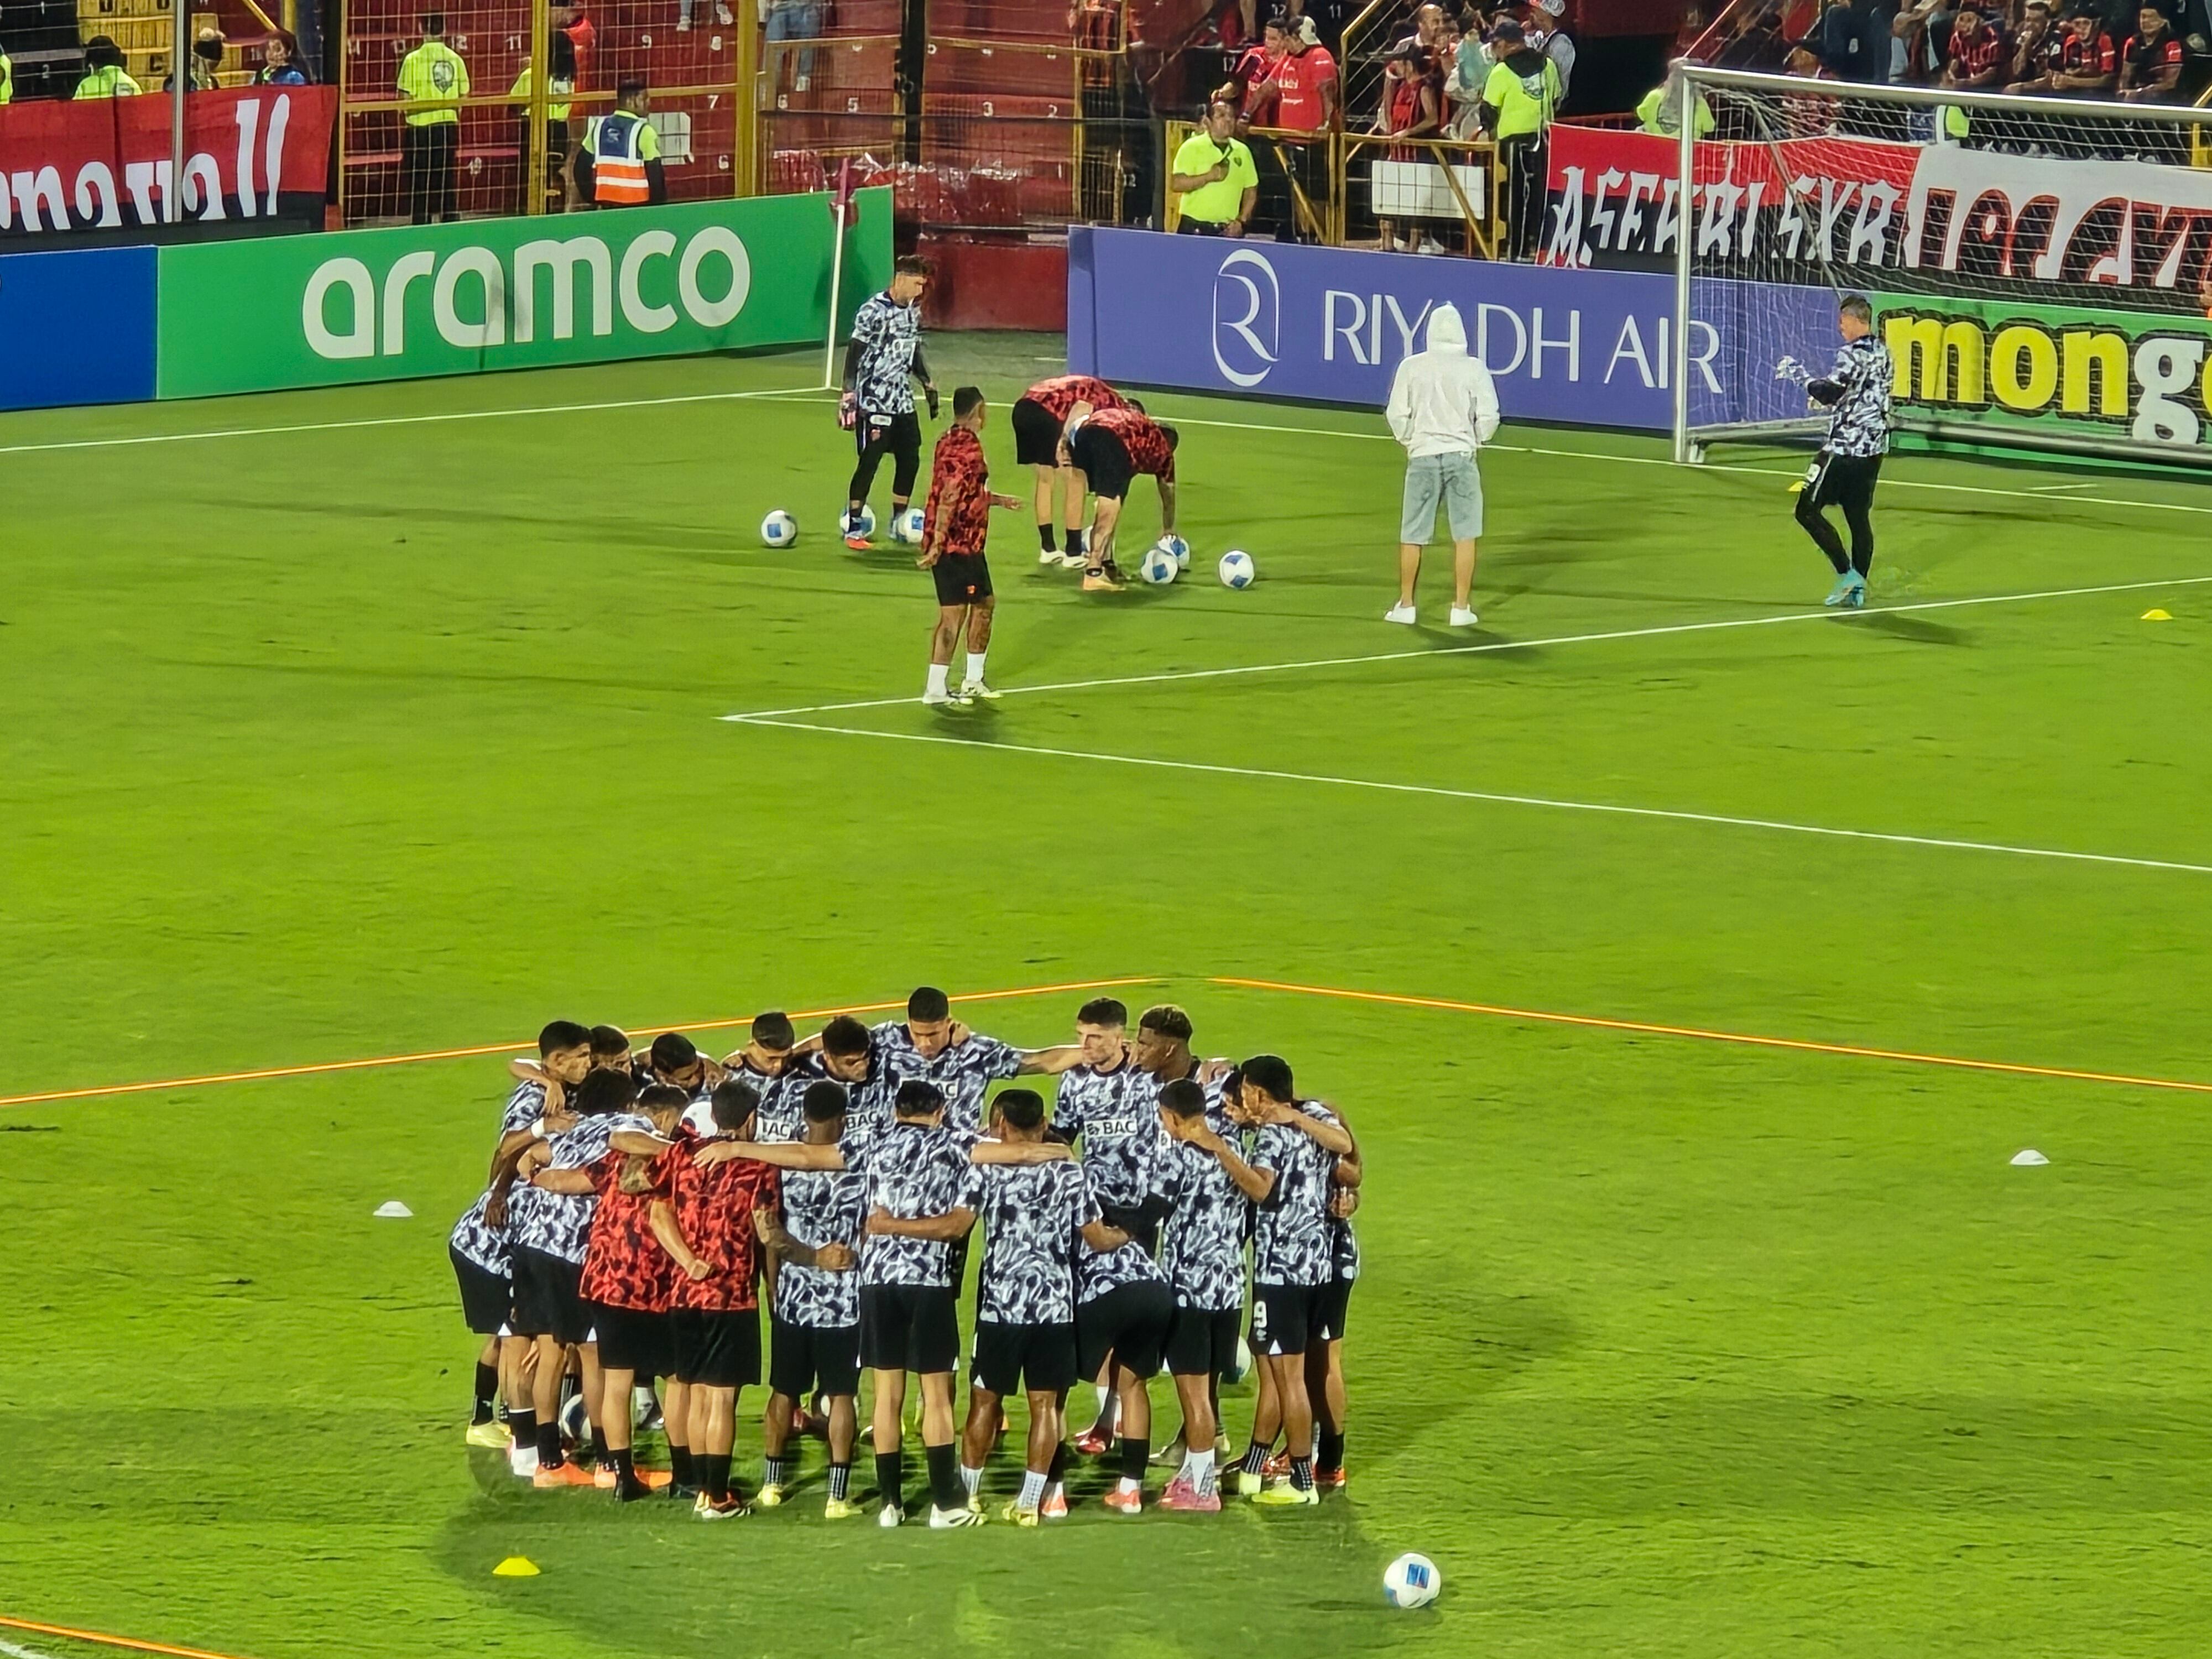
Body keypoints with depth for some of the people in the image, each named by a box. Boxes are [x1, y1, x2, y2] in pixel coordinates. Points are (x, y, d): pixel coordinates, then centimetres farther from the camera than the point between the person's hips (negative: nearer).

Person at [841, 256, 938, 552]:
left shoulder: (913, 311, 9)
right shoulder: (874, 312, -15)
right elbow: (854, 354, -14)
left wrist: (928, 385, 19)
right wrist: (849, 395, -18)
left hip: (902, 400, 8)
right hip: (874, 402, -8)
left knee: (910, 460, 8)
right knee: (869, 462, -7)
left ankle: (898, 523, 21)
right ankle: (853, 529, 0)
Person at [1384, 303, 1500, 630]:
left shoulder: (1411, 367, -3)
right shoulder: (1474, 369, -5)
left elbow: (1398, 415, 0)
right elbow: (1488, 416, -3)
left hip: (1422, 455, 1)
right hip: (1461, 454, -1)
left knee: (1412, 535, 10)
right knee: (1464, 534, 7)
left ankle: (1406, 605, 15)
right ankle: (1461, 607, 5)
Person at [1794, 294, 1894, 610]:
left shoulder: (1854, 355, -16)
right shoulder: (1882, 353, 11)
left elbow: (1829, 391, -26)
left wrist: (1811, 385, -7)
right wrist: (1829, 395, 11)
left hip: (1845, 447, -9)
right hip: (1874, 445, 9)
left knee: (1808, 510, -2)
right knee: (1859, 517, 12)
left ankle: (1846, 573, -7)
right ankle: (1857, 589, 11)